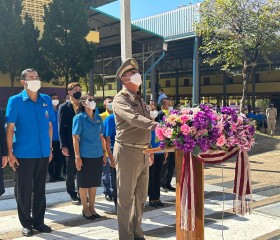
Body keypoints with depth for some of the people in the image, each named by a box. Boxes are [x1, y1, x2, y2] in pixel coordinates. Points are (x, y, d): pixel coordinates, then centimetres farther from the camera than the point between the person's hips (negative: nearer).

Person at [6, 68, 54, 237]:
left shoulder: (47, 100, 6)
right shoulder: (15, 101, -5)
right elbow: (10, 128, -6)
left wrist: (50, 148, 10)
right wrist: (10, 153, -10)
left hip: (43, 153, 4)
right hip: (23, 154, -4)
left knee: (40, 189, 13)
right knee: (24, 190, 6)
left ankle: (38, 221, 25)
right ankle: (26, 224, 20)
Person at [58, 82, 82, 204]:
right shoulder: (64, 107, -2)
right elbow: (61, 128, -6)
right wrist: (63, 146, -13)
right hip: (71, 145, -3)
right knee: (71, 172, 6)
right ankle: (73, 194, 18)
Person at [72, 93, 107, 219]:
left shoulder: (98, 118, 9)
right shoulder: (79, 118, -6)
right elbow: (75, 138, -8)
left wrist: (104, 152, 9)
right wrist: (77, 156, -13)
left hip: (97, 155, 5)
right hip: (85, 156, -5)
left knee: (94, 182, 12)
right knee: (84, 183, 5)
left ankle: (92, 207, 23)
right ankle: (85, 208, 17)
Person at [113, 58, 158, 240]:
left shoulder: (140, 99, 16)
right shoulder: (120, 99, -10)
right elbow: (133, 118, -29)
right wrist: (155, 125, -42)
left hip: (143, 153, 8)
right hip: (127, 152, -8)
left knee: (141, 197, 14)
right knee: (126, 198, 0)